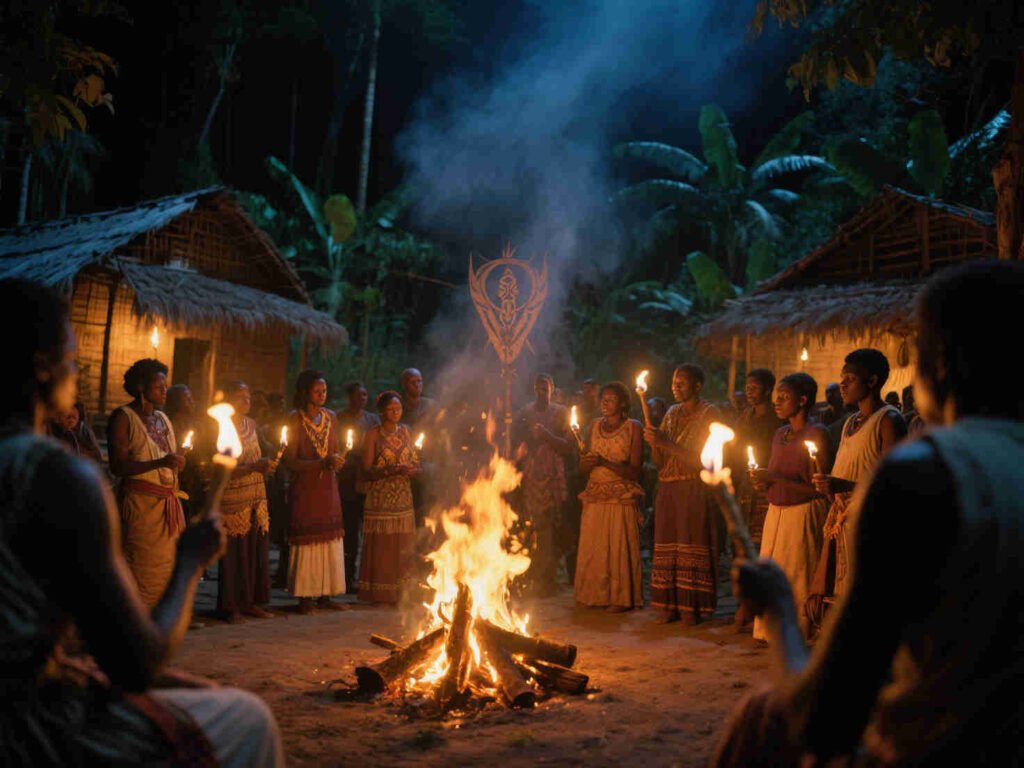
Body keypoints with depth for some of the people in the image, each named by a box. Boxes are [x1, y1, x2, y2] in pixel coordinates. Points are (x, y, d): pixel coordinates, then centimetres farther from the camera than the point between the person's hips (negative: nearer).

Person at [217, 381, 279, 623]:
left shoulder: (252, 424, 11)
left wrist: (268, 463, 6)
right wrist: (254, 467, -24)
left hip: (257, 498, 6)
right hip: (233, 501, -6)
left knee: (257, 550, 8)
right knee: (234, 554, -1)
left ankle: (251, 601, 18)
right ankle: (231, 606, 9)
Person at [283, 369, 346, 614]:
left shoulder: (331, 417, 8)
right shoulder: (295, 419, -7)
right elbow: (290, 462, -11)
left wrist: (337, 460, -5)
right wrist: (322, 462, -20)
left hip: (328, 486, 5)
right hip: (305, 487, -5)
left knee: (329, 539, 6)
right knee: (305, 541, -3)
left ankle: (324, 595, 14)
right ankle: (304, 597, 5)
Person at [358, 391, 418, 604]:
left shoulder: (405, 431, 12)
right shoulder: (373, 434, -2)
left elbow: (415, 462, 16)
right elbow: (367, 472, -8)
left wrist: (413, 469, -7)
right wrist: (393, 470, -20)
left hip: (404, 497, 4)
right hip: (381, 499, -4)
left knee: (403, 547, 3)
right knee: (381, 547, -5)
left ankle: (401, 592, 11)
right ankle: (379, 595, 4)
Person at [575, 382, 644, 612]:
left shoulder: (633, 427, -3)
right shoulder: (595, 426, 12)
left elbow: (634, 472, -10)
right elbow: (583, 470, 13)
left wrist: (605, 462, -20)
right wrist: (587, 463, -11)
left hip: (621, 497, -4)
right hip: (595, 496, 5)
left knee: (618, 547, -3)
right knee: (591, 548, 3)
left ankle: (621, 598, 7)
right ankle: (595, 594, 15)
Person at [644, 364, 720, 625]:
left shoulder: (709, 413, -3)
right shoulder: (671, 413, 14)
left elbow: (702, 459, -13)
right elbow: (660, 462, 13)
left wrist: (666, 443, -16)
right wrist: (654, 443, -8)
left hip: (694, 490, -5)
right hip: (668, 489, 5)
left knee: (691, 546, -4)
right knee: (667, 547, 2)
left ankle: (692, 608, 2)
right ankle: (669, 606, 7)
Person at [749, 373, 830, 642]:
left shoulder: (816, 434, -10)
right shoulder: (780, 433, 13)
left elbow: (818, 488, -17)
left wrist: (776, 479, -19)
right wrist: (763, 482, -1)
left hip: (803, 514, -7)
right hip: (776, 512, 7)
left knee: (796, 577, -2)